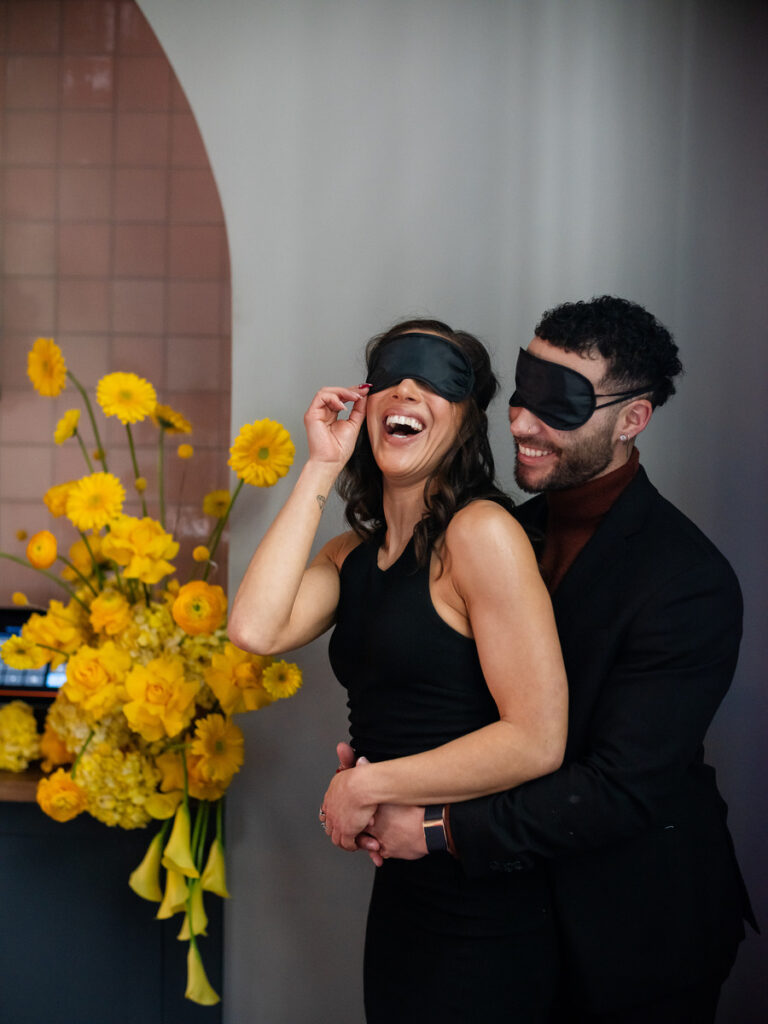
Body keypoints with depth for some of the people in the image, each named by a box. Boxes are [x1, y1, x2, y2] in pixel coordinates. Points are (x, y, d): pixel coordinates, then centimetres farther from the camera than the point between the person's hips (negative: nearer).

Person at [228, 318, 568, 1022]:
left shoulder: (481, 531, -15)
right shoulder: (355, 554, 9)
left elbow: (538, 740, -19)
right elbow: (255, 629, -10)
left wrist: (366, 785, -12)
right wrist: (321, 469, -5)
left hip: (481, 911, -7)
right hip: (400, 891, 7)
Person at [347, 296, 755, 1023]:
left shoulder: (689, 584, -24)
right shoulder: (517, 530, 0)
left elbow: (622, 790, -27)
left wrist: (439, 827, -27)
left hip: (634, 936, -6)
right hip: (521, 902, 7)